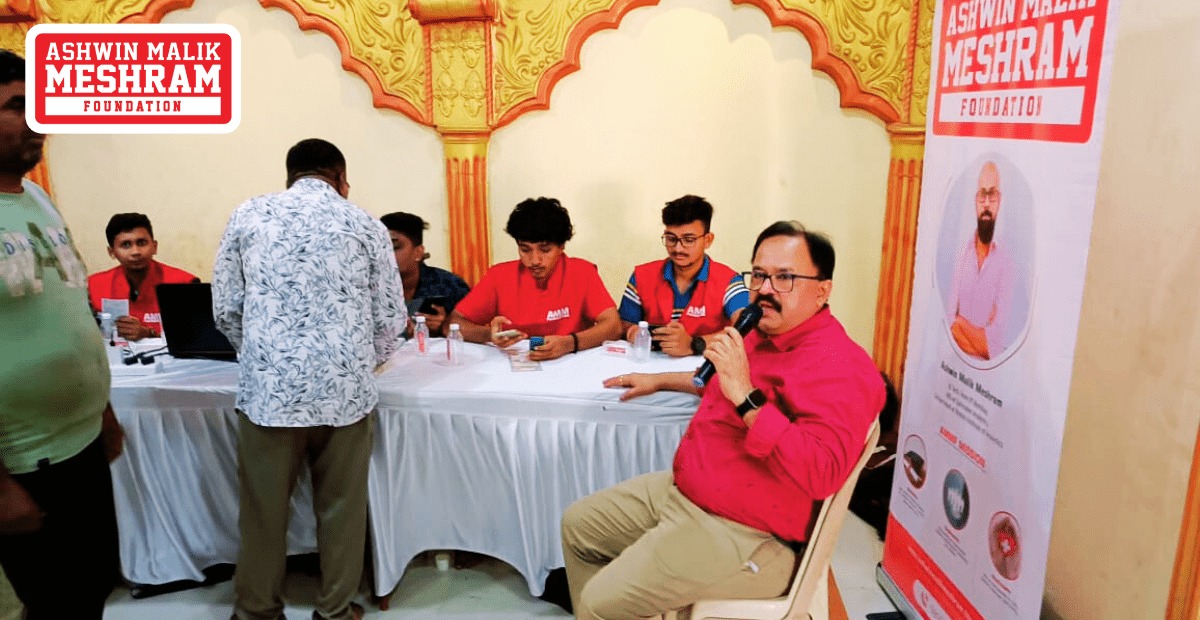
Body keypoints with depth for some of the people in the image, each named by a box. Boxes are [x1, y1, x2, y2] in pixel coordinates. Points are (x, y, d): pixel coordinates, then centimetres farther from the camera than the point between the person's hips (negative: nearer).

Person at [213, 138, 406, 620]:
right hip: (344, 390, 0)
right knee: (341, 509, 14)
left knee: (263, 509, 16)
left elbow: (225, 308, 9)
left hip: (267, 388, 1)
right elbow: (391, 319, 5)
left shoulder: (249, 215, 7)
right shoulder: (365, 225, 5)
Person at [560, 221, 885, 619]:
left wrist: (746, 396, -35)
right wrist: (660, 380, 30)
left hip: (741, 535, -10)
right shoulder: (765, 334, 8)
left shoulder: (839, 365, -22)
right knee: (578, 523, 16)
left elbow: (822, 473, -34)